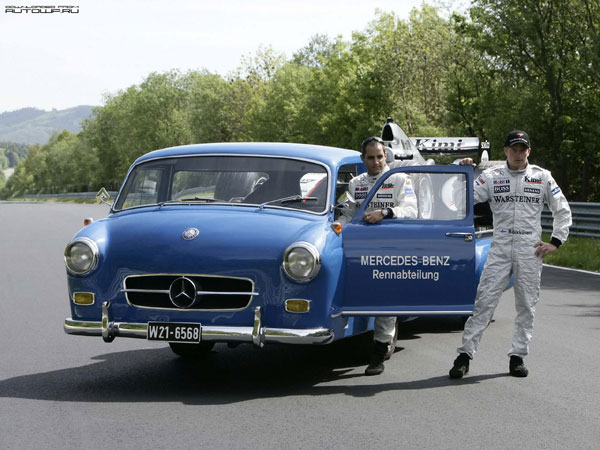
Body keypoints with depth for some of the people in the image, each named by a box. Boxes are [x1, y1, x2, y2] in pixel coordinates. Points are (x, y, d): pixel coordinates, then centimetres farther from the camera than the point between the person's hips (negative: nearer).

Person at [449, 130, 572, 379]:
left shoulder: (542, 177, 6)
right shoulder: (491, 176, 5)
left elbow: (562, 210, 12)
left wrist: (555, 242, 5)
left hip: (530, 250, 1)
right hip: (500, 248, -1)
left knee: (526, 306, 4)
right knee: (484, 302, -6)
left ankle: (518, 356, 13)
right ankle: (465, 355, -5)